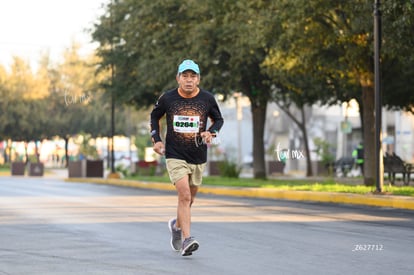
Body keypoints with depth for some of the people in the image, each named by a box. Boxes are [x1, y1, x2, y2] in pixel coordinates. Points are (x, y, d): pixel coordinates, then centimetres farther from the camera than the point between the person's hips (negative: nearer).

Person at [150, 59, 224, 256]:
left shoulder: (207, 99, -4)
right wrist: (156, 139, 1)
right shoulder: (167, 98, -6)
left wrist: (211, 132, -9)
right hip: (175, 156, -3)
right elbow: (154, 116, 12)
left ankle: (177, 225, 45)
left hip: (198, 158, 3)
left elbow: (218, 119, 11)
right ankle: (187, 240, -21)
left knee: (189, 198, 16)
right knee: (184, 196, -19)